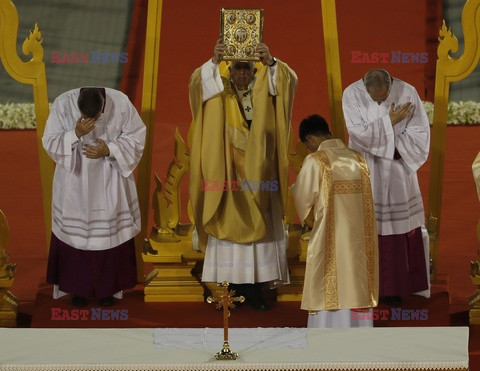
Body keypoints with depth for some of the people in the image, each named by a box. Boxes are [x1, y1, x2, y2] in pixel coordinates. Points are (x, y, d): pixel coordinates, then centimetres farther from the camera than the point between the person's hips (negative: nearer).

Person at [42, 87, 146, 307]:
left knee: (111, 231, 9)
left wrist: (109, 150, -23)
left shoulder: (121, 103, -19)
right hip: (74, 182, 0)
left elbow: (136, 138, -8)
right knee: (75, 231, 8)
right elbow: (50, 142, -13)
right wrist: (75, 134, -31)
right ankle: (77, 287, 26)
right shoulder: (62, 104, -19)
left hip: (110, 183, 0)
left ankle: (108, 287, 26)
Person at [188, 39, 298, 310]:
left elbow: (290, 80, -10)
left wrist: (271, 62, -29)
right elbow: (198, 83, -15)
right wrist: (214, 61, -33)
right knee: (230, 224, -3)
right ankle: (237, 282, 1)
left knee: (258, 224, -1)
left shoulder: (264, 92, 5)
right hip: (229, 170, -1)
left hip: (258, 172, 1)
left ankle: (256, 284, 1)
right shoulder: (220, 92, 3)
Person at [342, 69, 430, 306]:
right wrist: (389, 122, -17)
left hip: (397, 171, 1)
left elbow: (420, 132, -6)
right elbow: (358, 132, -19)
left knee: (399, 228, 3)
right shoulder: (351, 94, -12)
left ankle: (395, 287, 12)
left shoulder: (407, 93, -10)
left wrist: (394, 146, -16)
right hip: (365, 172, -1)